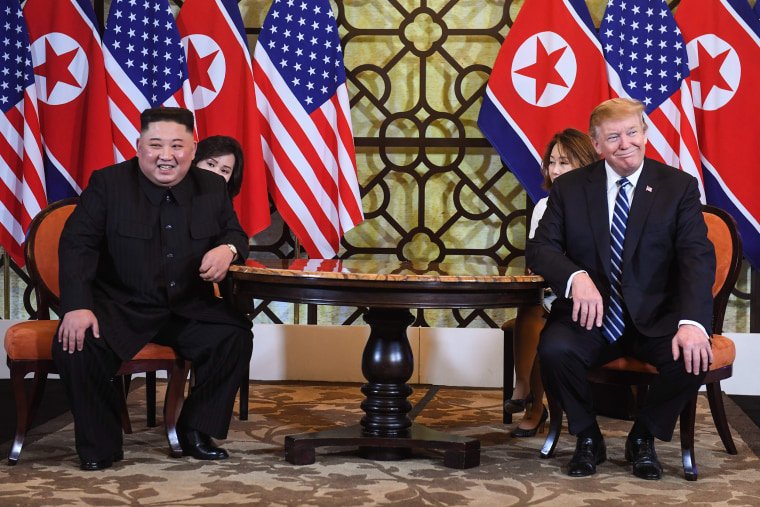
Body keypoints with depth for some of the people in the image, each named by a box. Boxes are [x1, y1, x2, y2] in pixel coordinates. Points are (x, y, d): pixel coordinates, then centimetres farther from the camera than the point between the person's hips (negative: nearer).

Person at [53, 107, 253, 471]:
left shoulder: (212, 188, 4)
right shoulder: (107, 183, -5)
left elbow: (235, 234, 14)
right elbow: (77, 244, -9)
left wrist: (228, 249, -14)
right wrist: (77, 305, -24)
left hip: (189, 307, 3)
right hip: (120, 305, -2)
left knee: (235, 337, -21)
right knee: (75, 345, -28)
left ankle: (196, 431, 1)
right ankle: (99, 447, -5)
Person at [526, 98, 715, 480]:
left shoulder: (679, 187, 2)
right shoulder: (569, 188, 5)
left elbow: (697, 257, -8)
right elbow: (540, 247, -1)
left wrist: (693, 322, -26)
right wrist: (575, 276, -25)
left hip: (655, 319, 0)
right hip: (591, 317, 0)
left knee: (693, 357, -30)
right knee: (554, 350, -31)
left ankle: (643, 437, 1)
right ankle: (587, 439, 0)